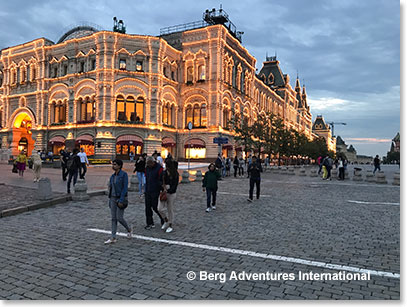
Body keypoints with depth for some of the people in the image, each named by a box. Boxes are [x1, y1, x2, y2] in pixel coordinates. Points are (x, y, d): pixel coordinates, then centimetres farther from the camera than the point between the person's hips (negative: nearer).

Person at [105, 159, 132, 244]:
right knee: (113, 218, 6)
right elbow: (110, 187, 15)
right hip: (113, 198, 7)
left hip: (121, 198, -7)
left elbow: (125, 188, -16)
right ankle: (113, 238, 10)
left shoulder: (124, 174, -12)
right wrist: (110, 200, 14)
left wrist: (121, 200, -20)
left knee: (119, 218, -4)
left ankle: (129, 230, 23)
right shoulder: (112, 176, 9)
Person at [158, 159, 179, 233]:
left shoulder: (175, 174, -8)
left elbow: (175, 185, -11)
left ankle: (170, 226, 22)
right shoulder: (164, 173, 2)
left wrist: (168, 190, -22)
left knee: (170, 210, 6)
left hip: (171, 194, -3)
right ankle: (166, 221, 24)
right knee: (160, 209, -3)